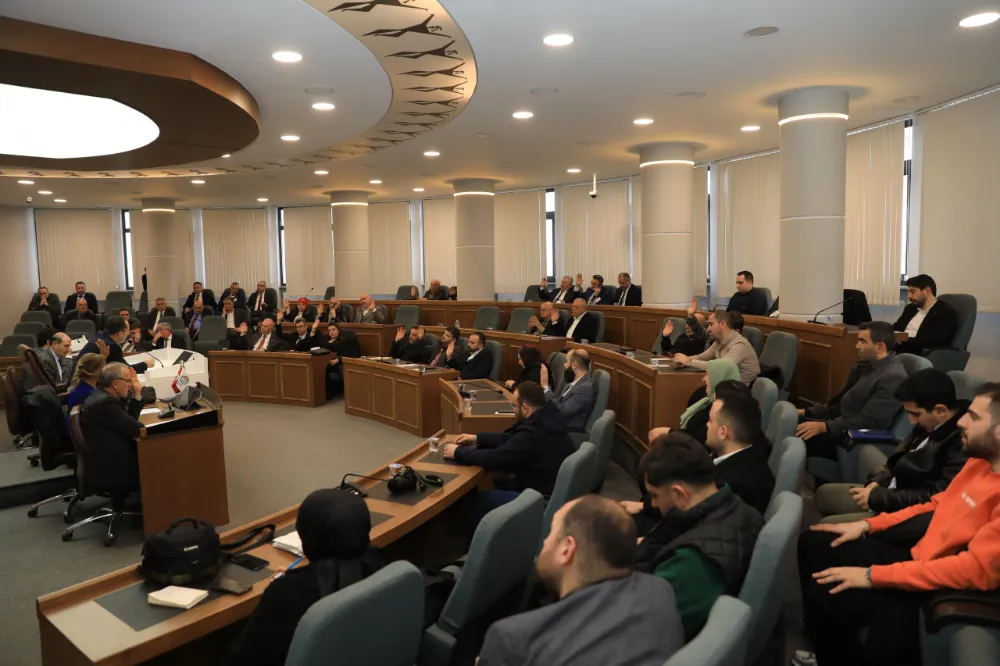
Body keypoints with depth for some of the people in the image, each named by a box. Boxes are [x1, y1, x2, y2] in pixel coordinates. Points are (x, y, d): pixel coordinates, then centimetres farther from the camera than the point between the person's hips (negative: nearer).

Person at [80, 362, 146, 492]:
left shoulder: (101, 396, 8)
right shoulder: (105, 402, -22)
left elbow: (129, 421, 11)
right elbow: (137, 430, -19)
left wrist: (136, 394, 5)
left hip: (106, 463, 9)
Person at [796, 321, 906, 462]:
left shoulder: (893, 377, -17)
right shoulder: (866, 366, 11)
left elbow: (868, 423, -22)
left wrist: (824, 427, -27)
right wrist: (807, 412, 5)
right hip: (840, 425, 9)